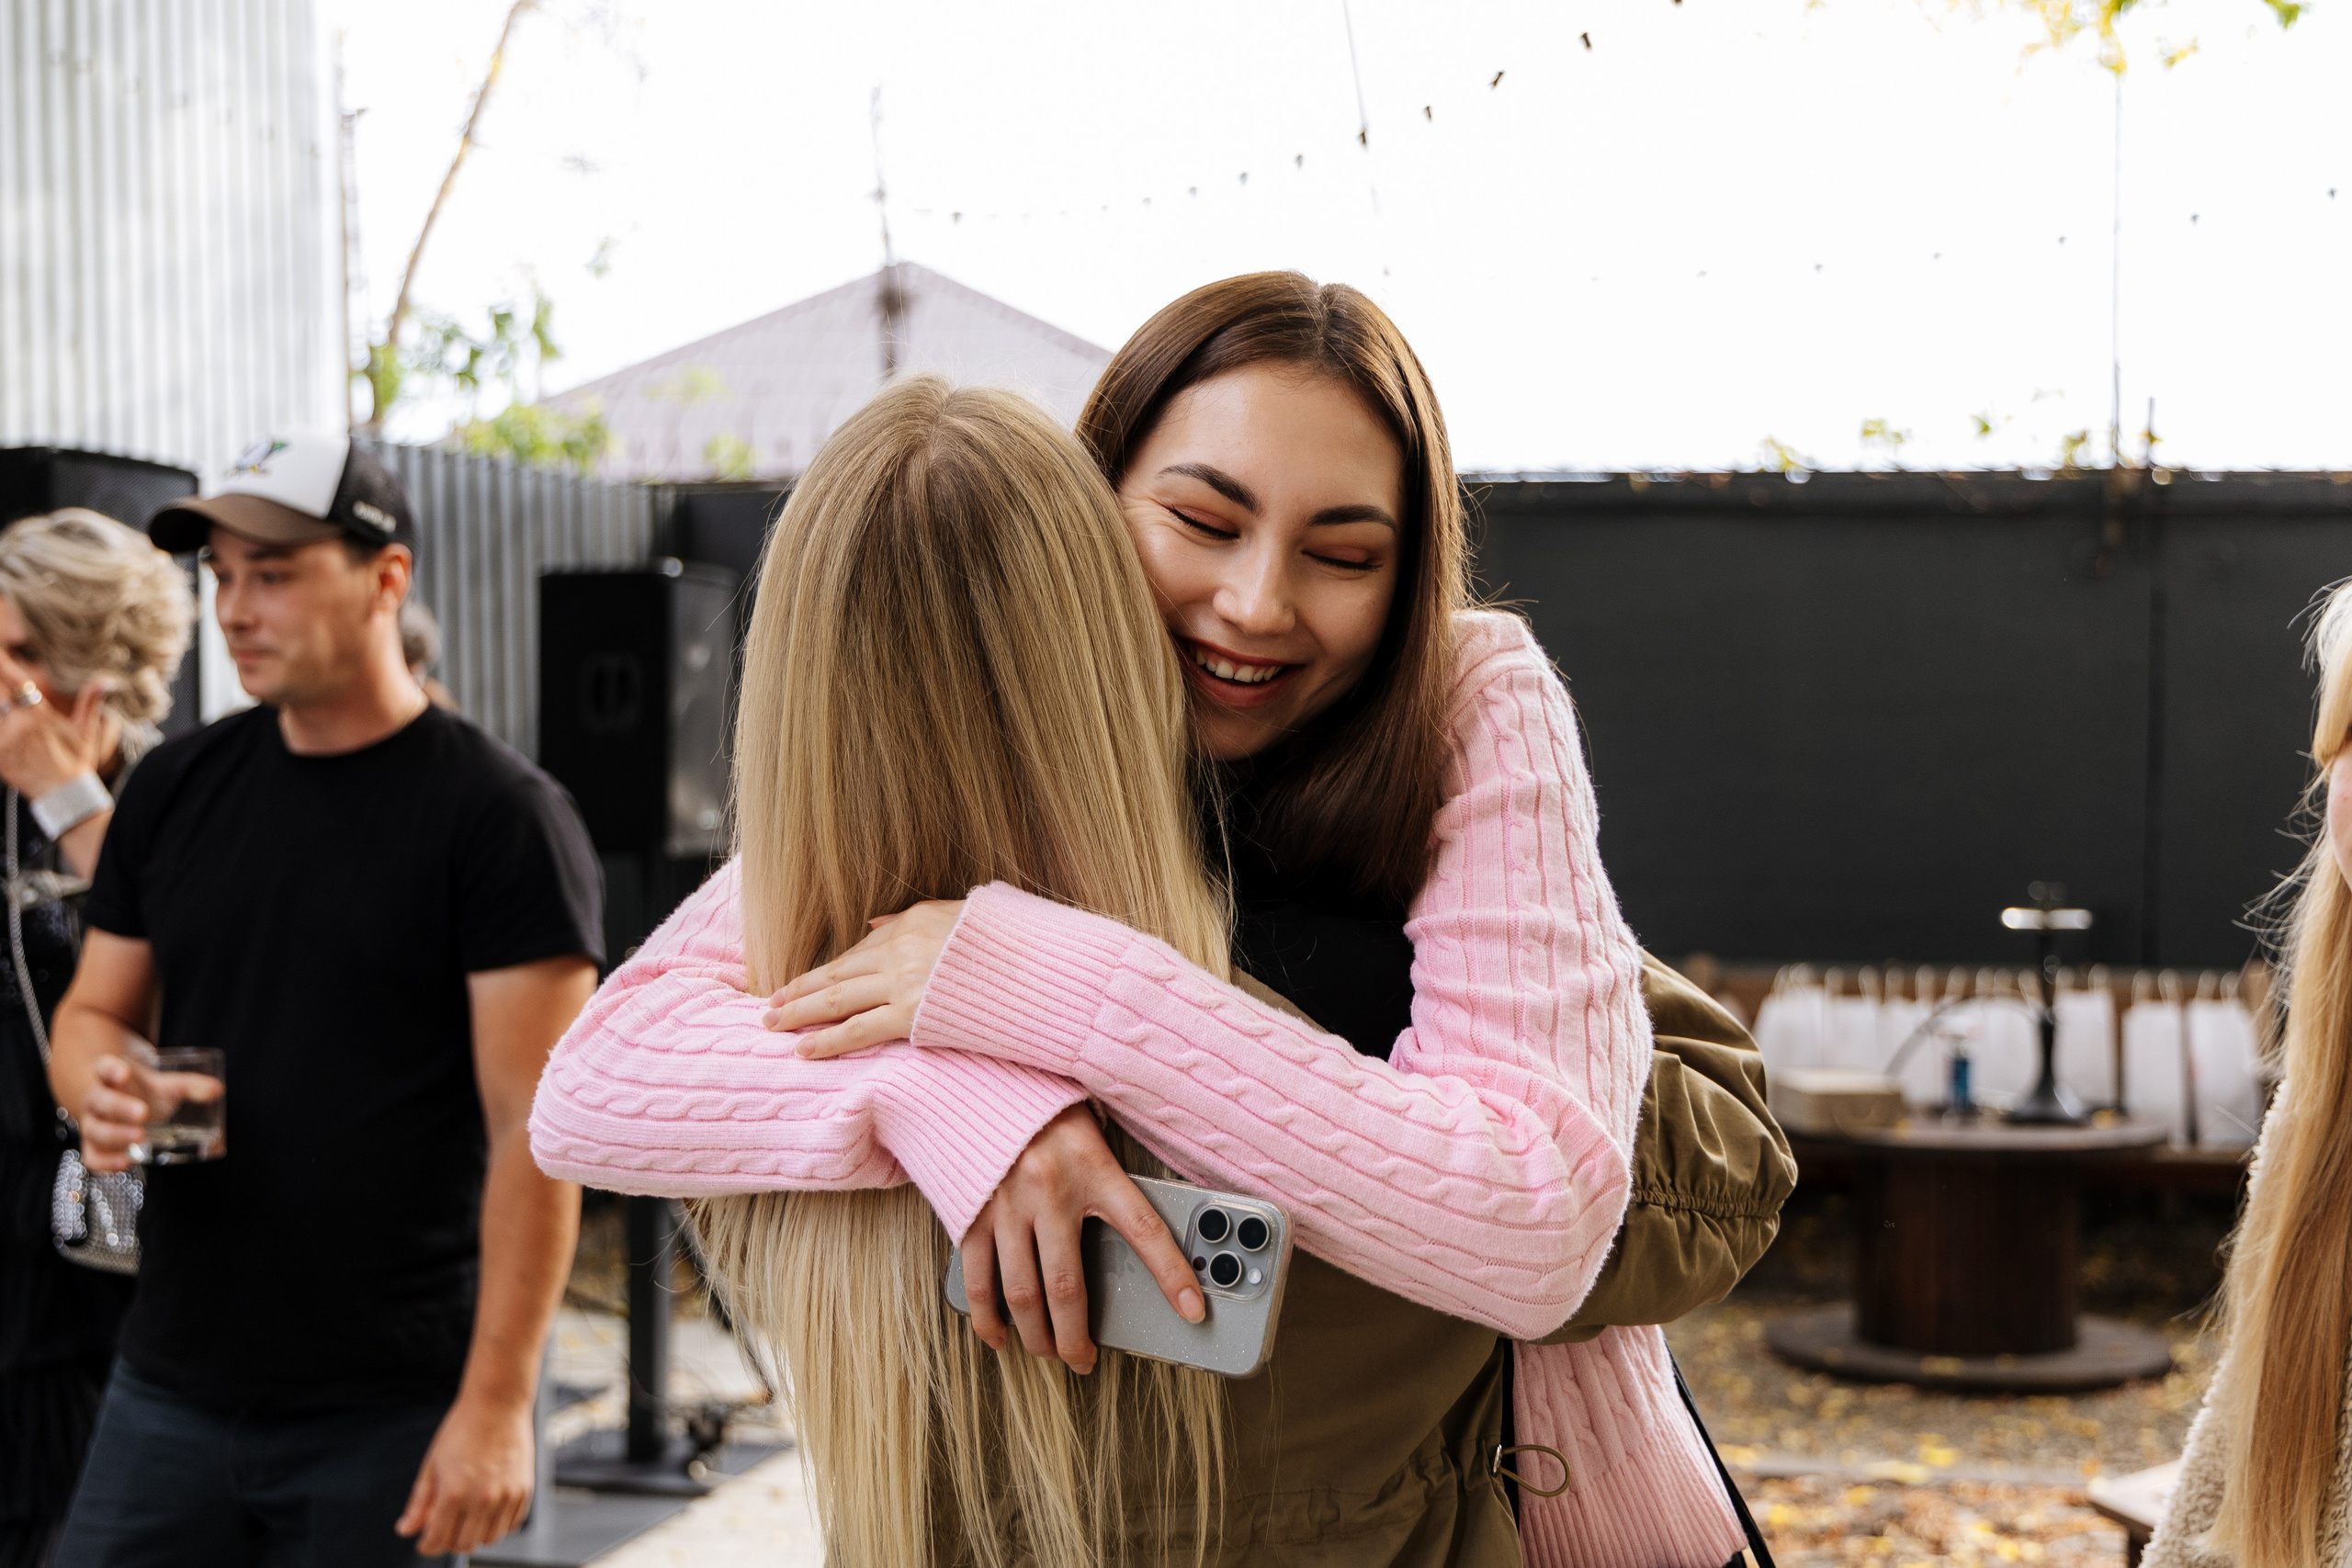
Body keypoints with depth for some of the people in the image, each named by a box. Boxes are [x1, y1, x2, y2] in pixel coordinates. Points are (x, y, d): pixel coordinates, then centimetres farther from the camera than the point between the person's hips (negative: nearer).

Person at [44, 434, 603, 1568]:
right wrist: (98, 1085, -8)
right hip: (170, 1393, 5)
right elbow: (94, 1011, 16)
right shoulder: (175, 787, 7)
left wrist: (498, 1400, -17)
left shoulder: (499, 816, -10)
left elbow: (533, 1126, -13)